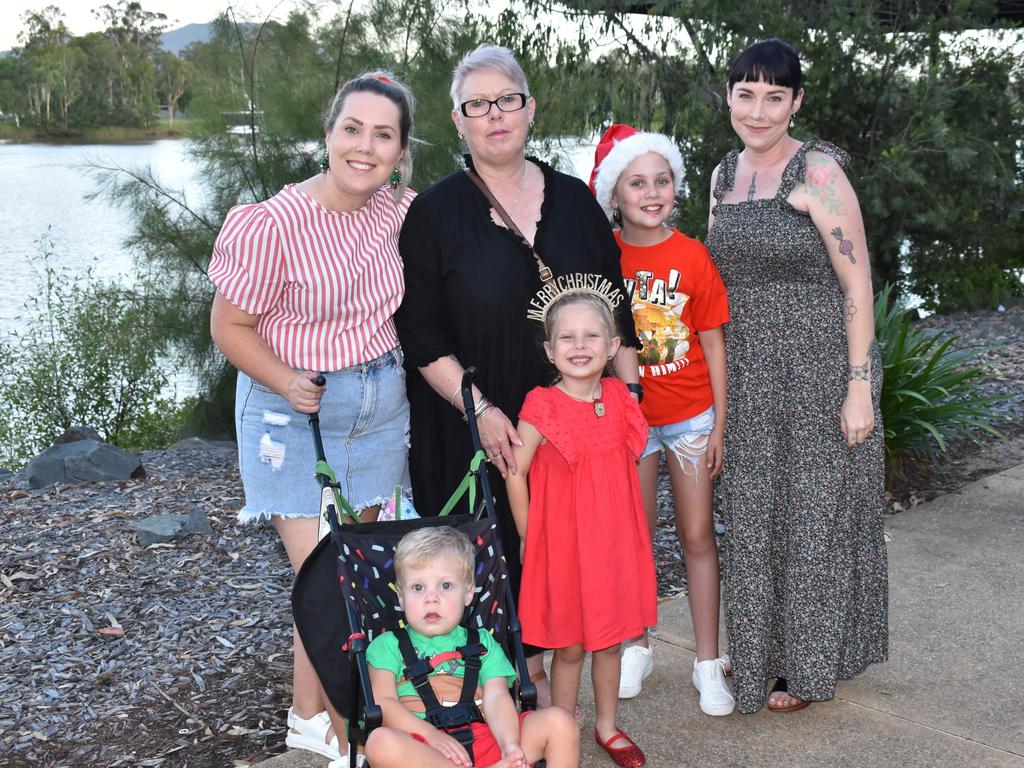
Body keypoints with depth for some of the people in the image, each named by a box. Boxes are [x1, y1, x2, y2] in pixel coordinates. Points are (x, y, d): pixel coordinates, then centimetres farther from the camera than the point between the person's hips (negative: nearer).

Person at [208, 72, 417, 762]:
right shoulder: (274, 224, -19)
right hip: (296, 414, -5)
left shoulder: (401, 212, -4)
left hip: (379, 406, 6)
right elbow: (231, 325, -11)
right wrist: (290, 385, -22)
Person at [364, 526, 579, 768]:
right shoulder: (387, 645, 18)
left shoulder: (482, 643, 23)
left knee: (559, 722, -15)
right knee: (380, 741, -36)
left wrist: (510, 744, -16)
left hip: (485, 739, 3)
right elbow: (384, 702, 1)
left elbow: (496, 698, 6)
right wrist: (433, 737, -17)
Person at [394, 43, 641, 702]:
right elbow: (421, 332, -8)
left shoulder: (575, 200, 5)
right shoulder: (436, 213, -5)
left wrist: (629, 388, 5)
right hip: (476, 426, -3)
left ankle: (535, 668, 30)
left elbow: (614, 307, 11)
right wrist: (480, 410, -16)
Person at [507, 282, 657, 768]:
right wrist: (528, 537, -6)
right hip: (561, 541, -4)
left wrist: (623, 523, 10)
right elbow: (515, 473, -9)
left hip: (614, 538, 4)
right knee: (569, 647, 8)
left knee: (610, 639, 17)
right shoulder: (542, 408, -15)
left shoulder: (618, 398, -1)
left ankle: (607, 728, 35)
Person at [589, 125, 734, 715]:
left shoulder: (692, 256, -8)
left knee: (698, 535, 6)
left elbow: (713, 344, -4)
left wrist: (721, 424, -5)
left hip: (692, 415, -1)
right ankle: (637, 648, 30)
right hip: (627, 416, 1)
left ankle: (709, 662, 18)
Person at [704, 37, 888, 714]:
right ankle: (764, 648, 33)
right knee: (756, 514, 14)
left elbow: (858, 285, -13)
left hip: (820, 371, -6)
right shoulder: (725, 175, 9)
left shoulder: (818, 172, -12)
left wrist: (860, 388, -17)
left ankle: (809, 666, 22)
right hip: (751, 378, 6)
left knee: (813, 511, 5)